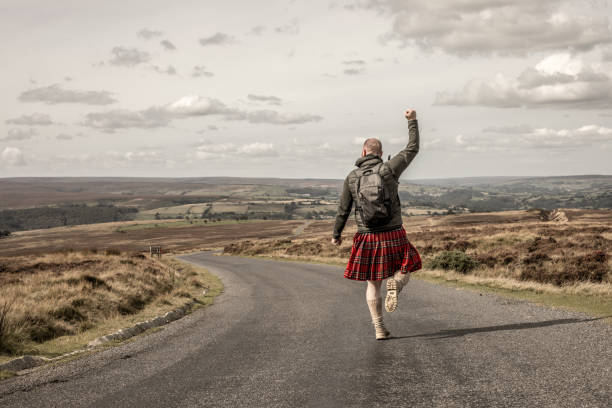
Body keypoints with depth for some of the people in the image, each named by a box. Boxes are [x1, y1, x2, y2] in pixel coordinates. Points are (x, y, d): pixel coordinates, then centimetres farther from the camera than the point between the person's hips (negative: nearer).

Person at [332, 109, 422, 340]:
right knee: (403, 275, 16)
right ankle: (394, 284, -21)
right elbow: (413, 149, 5)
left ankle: (379, 329, 8)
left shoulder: (351, 177, -2)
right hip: (393, 236, -1)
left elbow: (343, 210, 4)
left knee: (373, 283, 13)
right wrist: (412, 121, 15)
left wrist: (336, 234, 19)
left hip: (367, 238, 2)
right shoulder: (389, 169, -7)